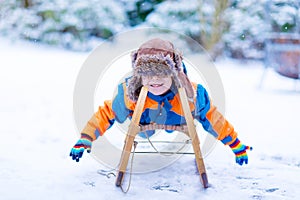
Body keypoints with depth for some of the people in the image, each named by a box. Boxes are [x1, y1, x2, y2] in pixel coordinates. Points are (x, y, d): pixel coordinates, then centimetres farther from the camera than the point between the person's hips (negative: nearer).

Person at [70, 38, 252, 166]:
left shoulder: (191, 94, -41)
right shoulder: (129, 93, -41)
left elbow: (211, 118, -25)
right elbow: (107, 114, -26)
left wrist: (236, 145, -17)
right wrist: (85, 139, -35)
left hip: (177, 133, 0)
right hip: (145, 134, 0)